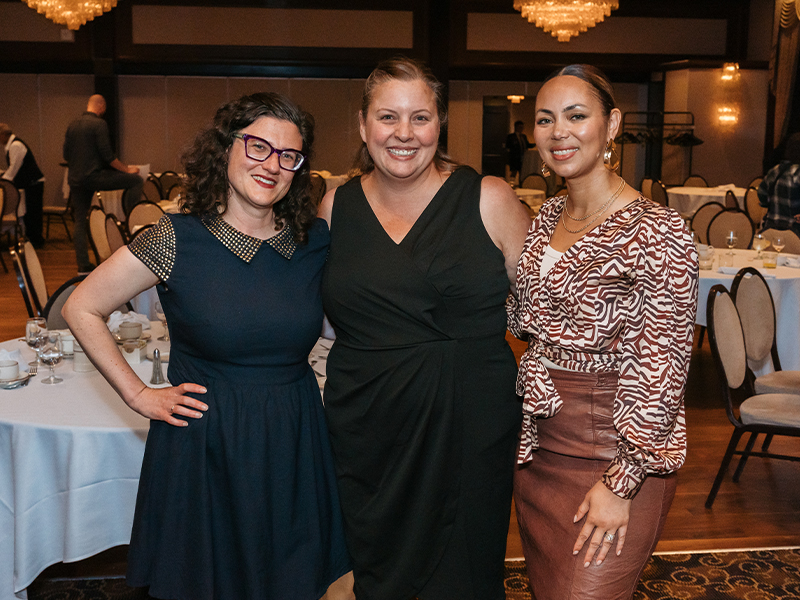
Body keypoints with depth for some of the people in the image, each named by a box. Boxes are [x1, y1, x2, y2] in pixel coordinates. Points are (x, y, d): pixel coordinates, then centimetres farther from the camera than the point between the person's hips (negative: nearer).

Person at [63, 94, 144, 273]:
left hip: (74, 179, 8)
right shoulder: (99, 124, -7)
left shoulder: (72, 125, 15)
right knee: (136, 181, 0)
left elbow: (66, 154, 19)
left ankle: (82, 265, 10)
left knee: (80, 220, 10)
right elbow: (107, 155, -13)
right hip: (93, 176, -8)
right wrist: (126, 169, -4)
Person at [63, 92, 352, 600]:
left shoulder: (316, 239, -2)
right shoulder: (178, 240, -11)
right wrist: (137, 394, -4)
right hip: (203, 442, -2)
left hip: (295, 443, 3)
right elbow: (82, 309, -3)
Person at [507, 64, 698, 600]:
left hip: (614, 457, -7)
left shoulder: (656, 232, -18)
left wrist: (621, 484, -16)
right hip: (538, 445, 7)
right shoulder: (548, 218, 5)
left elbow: (663, 370, -17)